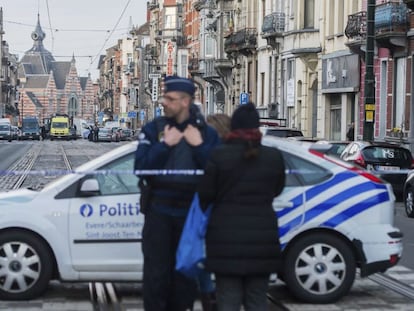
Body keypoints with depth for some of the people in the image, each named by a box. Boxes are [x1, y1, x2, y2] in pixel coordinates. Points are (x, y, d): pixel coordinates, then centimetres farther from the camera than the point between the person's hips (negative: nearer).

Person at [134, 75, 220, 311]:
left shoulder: (207, 133, 2)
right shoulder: (153, 129, 1)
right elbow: (141, 167, -11)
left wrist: (200, 146, -16)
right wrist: (164, 145, -17)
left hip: (190, 212, 1)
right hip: (159, 213, -1)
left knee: (185, 272, 11)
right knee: (156, 273, 0)